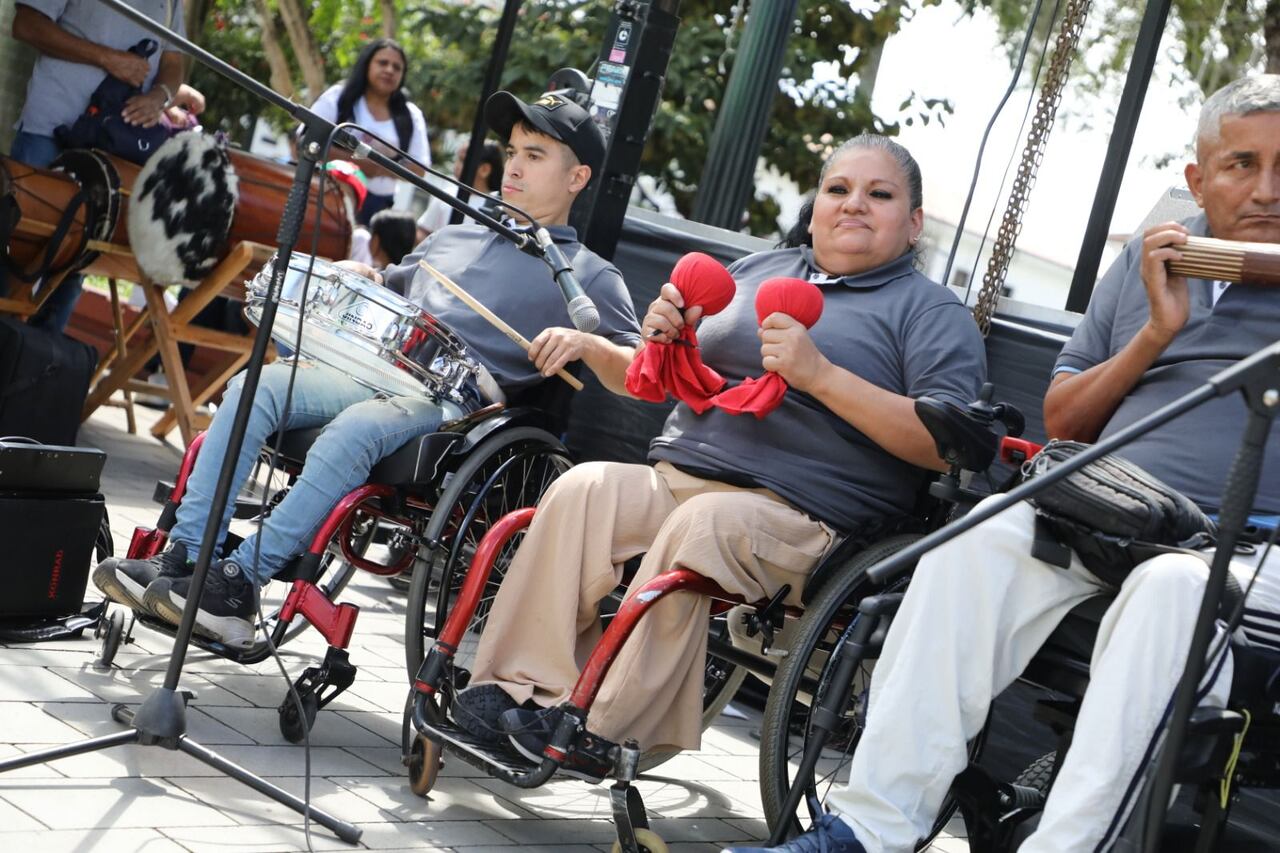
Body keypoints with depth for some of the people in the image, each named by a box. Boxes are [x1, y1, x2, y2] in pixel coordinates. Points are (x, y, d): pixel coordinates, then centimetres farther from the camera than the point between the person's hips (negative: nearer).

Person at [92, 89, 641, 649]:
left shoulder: (588, 277, 9)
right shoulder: (452, 238, 28)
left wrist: (584, 343, -22)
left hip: (451, 407, -6)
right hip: (374, 373, 6)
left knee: (353, 430, -36)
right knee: (254, 388, -19)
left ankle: (236, 585, -33)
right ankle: (182, 561, -23)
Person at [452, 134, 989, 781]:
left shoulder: (932, 312, 8)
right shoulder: (756, 271, 24)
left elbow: (948, 445, -9)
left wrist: (821, 375, -16)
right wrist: (662, 340, 6)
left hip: (794, 512, -5)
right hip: (673, 478, 5)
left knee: (703, 523, -34)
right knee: (585, 488, -23)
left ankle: (606, 734, -29)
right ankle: (522, 687, -23)